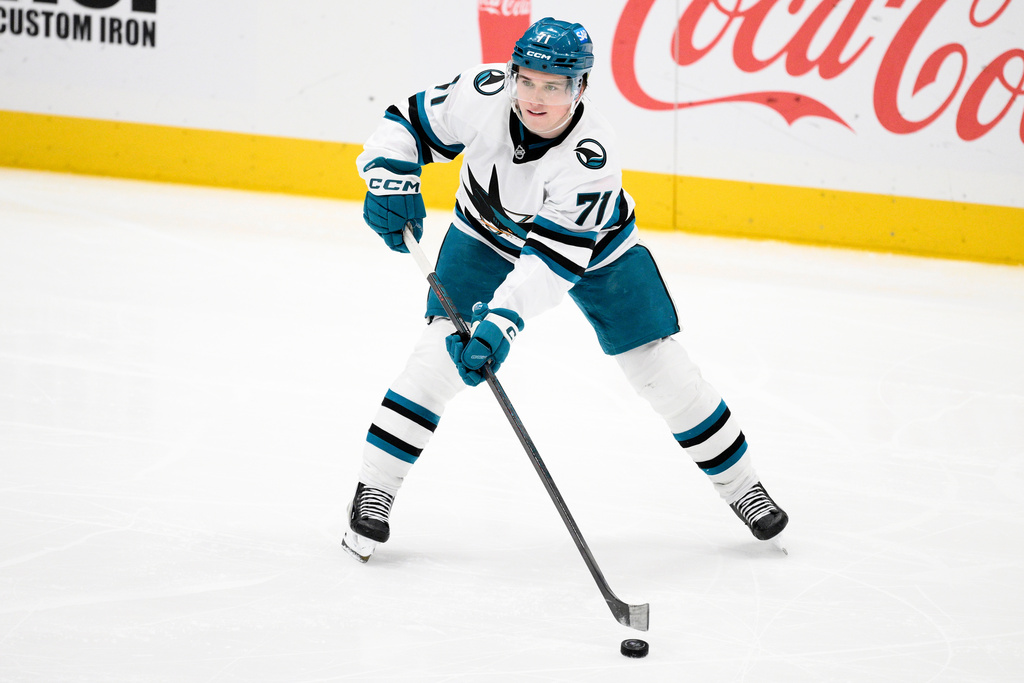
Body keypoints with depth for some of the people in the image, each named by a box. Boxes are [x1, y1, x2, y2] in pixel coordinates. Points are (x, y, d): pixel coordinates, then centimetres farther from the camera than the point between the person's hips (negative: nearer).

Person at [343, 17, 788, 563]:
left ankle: (739, 483, 17)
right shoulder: (483, 94, -32)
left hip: (594, 244, -1)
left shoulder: (592, 158, -38)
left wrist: (502, 323, -52)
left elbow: (553, 260, -41)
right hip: (487, 233, 2)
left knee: (658, 364, -2)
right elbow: (406, 124, -17)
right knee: (443, 344, -17)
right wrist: (390, 180, -37)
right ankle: (374, 488, -7)